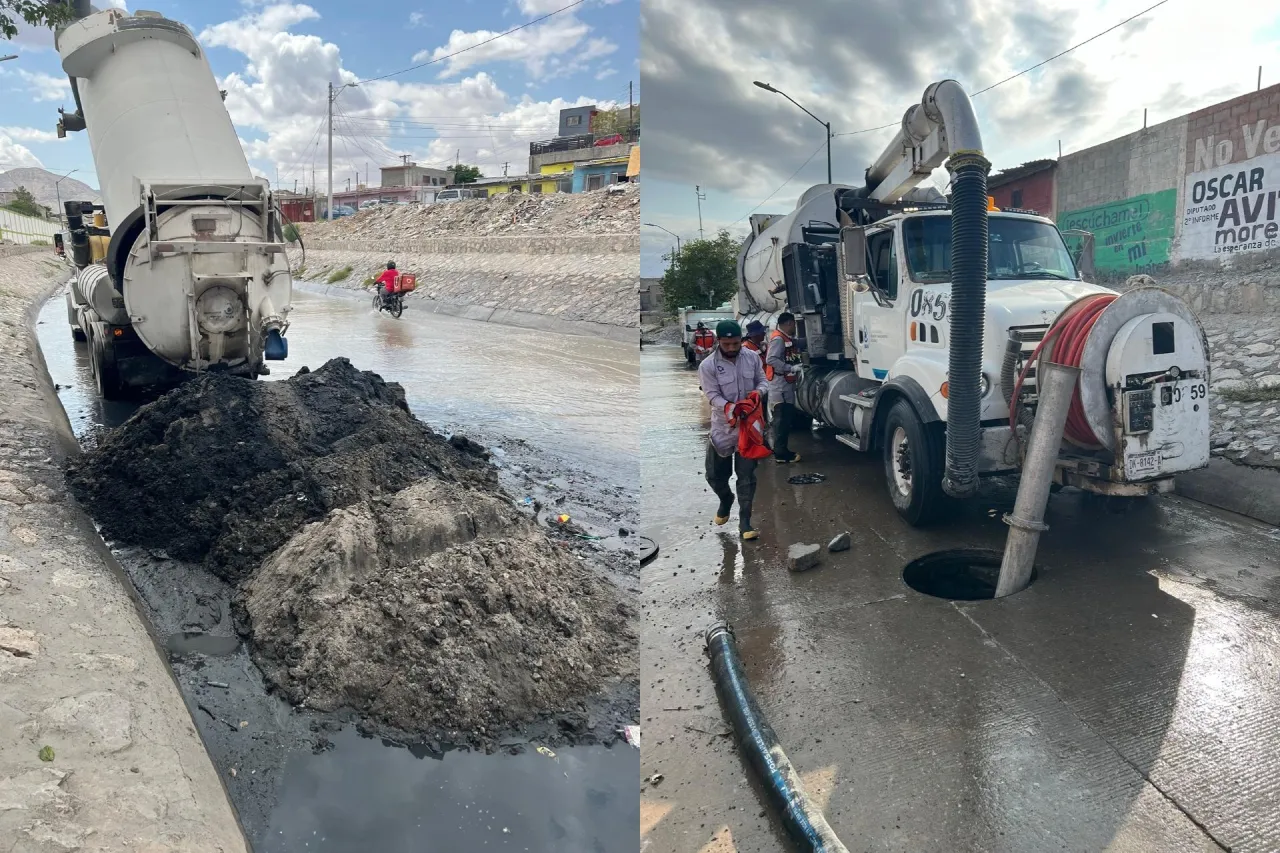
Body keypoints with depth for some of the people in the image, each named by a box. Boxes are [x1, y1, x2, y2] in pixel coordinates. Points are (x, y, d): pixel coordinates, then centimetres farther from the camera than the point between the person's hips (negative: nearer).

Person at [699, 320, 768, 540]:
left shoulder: (752, 357, -3)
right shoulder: (708, 366, -13)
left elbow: (762, 380, 7)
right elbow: (713, 396, -17)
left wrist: (758, 392, -17)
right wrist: (729, 408, -36)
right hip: (722, 427, -1)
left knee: (747, 475, 2)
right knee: (715, 474, 7)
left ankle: (744, 522, 11)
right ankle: (726, 500, 41)